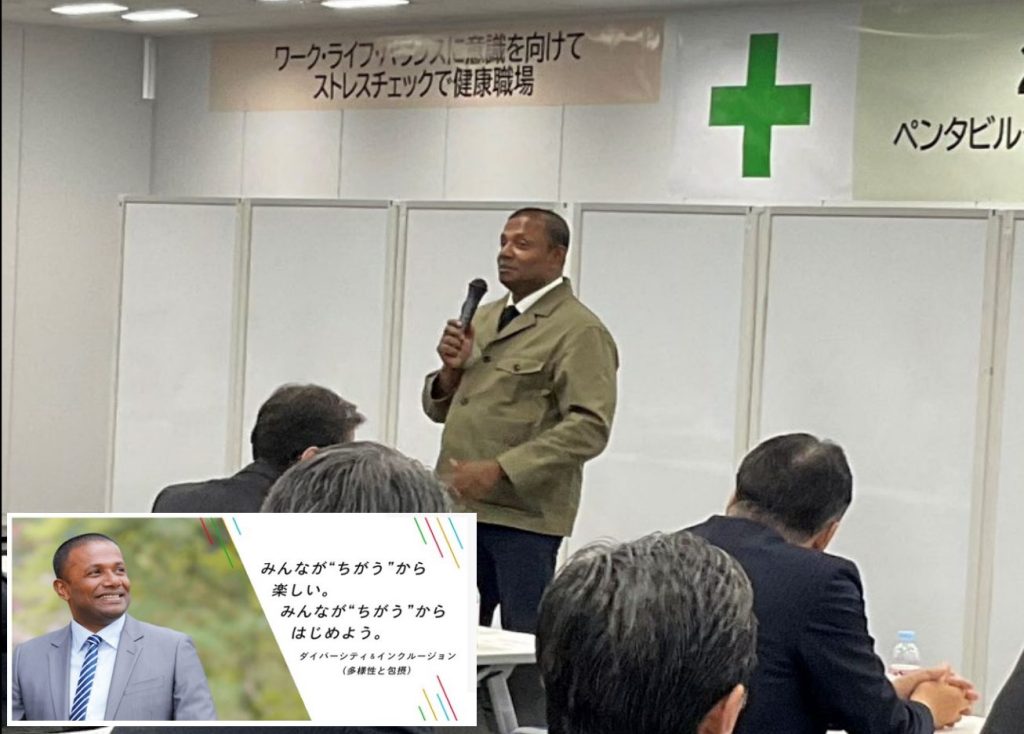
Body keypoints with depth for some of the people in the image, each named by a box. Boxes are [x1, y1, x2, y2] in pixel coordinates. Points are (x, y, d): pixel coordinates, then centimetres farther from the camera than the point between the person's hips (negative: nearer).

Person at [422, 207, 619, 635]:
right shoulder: (483, 318, 17)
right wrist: (452, 370, -1)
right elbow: (438, 408, 22)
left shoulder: (579, 332, -7)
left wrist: (499, 470, -22)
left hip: (523, 511, -7)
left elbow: (589, 427, -18)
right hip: (457, 506, 7)